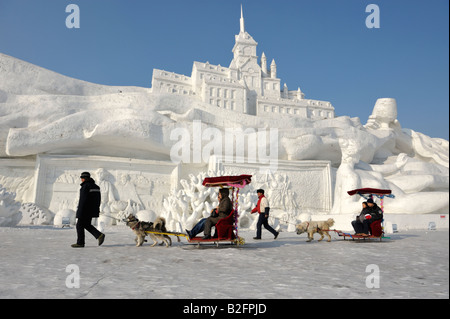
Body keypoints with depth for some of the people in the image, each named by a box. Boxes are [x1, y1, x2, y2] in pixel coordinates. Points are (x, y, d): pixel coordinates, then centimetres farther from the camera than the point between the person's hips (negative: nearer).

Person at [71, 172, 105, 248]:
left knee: (80, 225, 5)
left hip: (85, 210, -8)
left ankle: (80, 243, 11)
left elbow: (83, 199, -20)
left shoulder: (85, 186, -15)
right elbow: (99, 199, 15)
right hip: (92, 210, 9)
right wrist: (97, 209, 20)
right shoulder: (95, 186, 11)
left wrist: (80, 211, -18)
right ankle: (99, 235, 1)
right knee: (87, 225, 17)